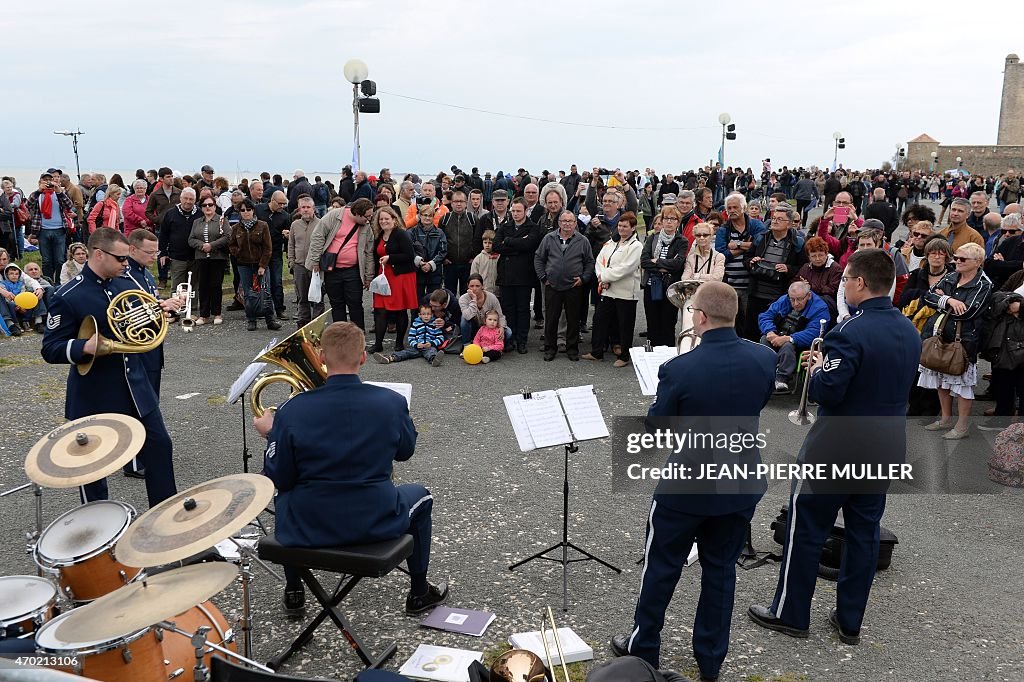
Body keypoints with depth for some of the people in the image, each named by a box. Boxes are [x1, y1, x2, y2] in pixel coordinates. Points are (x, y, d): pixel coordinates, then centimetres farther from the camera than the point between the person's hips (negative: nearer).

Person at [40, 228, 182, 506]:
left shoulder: (127, 283, 2)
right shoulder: (67, 297, -15)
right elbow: (50, 350, -14)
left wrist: (162, 308, -4)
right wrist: (87, 347, -32)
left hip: (136, 386, 6)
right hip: (94, 397, -5)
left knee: (159, 446, 11)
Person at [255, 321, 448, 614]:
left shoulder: (292, 411, -14)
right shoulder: (391, 402, -12)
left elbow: (279, 480, -4)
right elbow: (405, 451, 7)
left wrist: (271, 435, 11)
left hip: (306, 528, 1)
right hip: (375, 525, -1)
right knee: (420, 496, 30)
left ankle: (293, 591, 41)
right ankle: (419, 593, 36)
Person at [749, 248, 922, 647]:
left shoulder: (851, 332, -23)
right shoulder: (910, 333, 3)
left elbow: (826, 392, -26)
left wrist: (817, 369, -5)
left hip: (835, 451, -7)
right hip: (884, 452, 8)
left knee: (806, 530, 7)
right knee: (864, 533, 16)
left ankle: (789, 614, 20)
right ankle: (850, 621, 27)